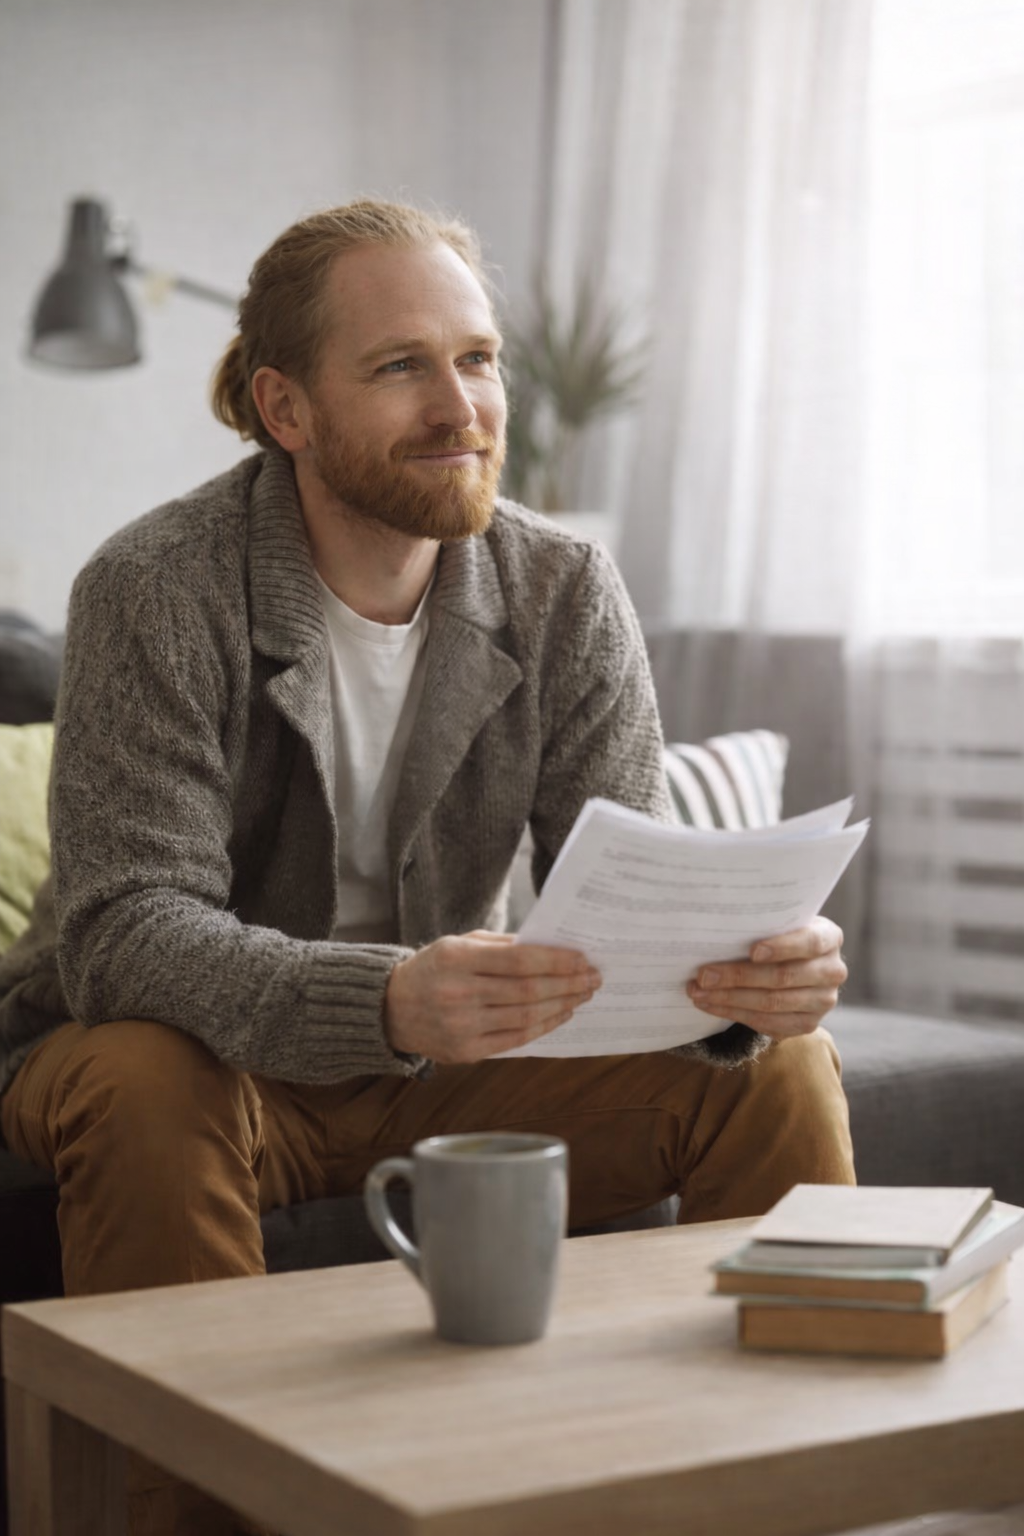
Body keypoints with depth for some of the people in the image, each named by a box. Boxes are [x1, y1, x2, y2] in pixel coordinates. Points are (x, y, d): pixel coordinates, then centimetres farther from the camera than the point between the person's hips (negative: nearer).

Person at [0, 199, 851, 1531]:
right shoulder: (159, 592, -20)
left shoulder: (565, 593, -6)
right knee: (145, 1092, -38)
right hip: (198, 1049, -3)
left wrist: (748, 969, -35)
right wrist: (387, 1003, -48)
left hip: (447, 1061, 4)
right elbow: (125, 932, -29)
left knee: (781, 1064, -13)